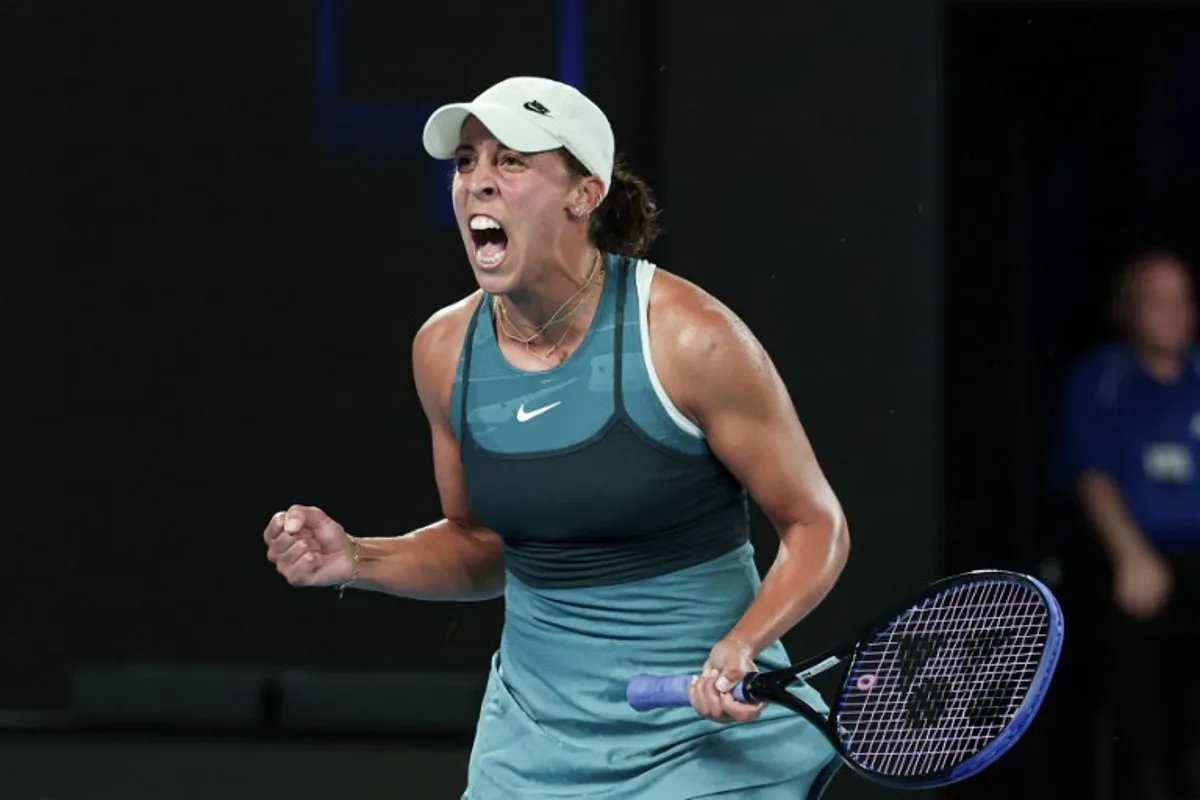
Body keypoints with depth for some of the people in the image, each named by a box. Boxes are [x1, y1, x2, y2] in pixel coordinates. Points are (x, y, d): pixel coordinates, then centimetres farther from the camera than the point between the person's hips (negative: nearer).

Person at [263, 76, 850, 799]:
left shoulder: (689, 338, -17)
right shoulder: (446, 348, -1)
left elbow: (816, 525, -9)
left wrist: (741, 646, -25)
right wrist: (356, 560, -3)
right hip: (532, 741, 5)